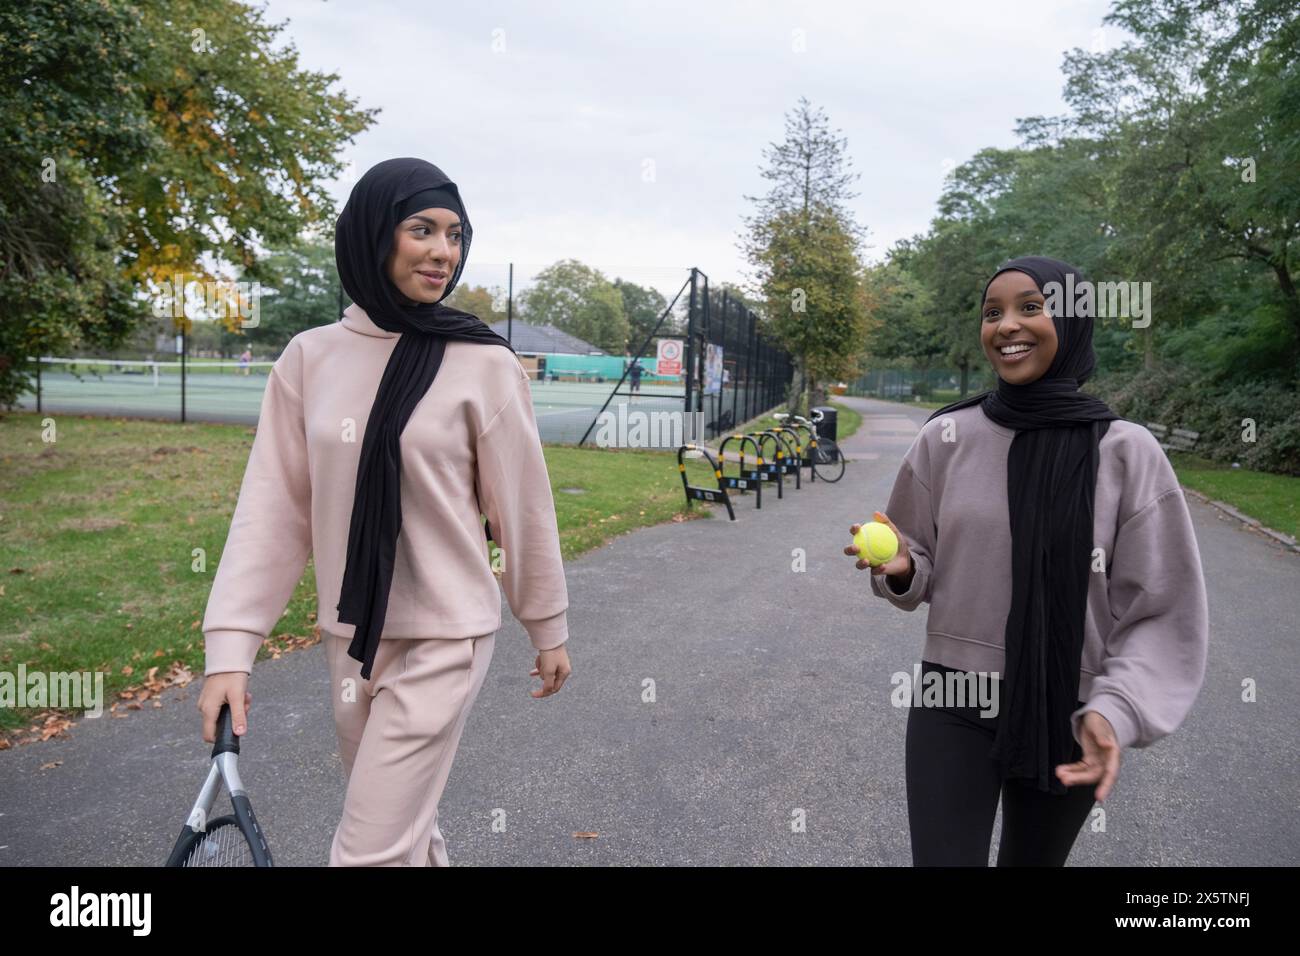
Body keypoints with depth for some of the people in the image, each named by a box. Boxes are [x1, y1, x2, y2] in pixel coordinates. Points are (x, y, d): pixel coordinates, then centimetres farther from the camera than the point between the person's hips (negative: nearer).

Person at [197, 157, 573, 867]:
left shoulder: (486, 365, -10)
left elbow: (523, 509, -4)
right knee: (404, 828, 21)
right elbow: (272, 508, -1)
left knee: (371, 851, -2)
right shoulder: (309, 359, -1)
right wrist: (229, 648, -7)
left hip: (443, 641, -4)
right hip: (349, 640, 4)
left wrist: (549, 628, 4)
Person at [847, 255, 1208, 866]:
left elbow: (1160, 613, -8)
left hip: (1067, 713, 0)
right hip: (954, 698, 0)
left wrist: (1114, 711, -22)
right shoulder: (946, 438, -6)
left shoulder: (1127, 452, -10)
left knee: (1032, 859, 21)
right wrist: (899, 568, -17)